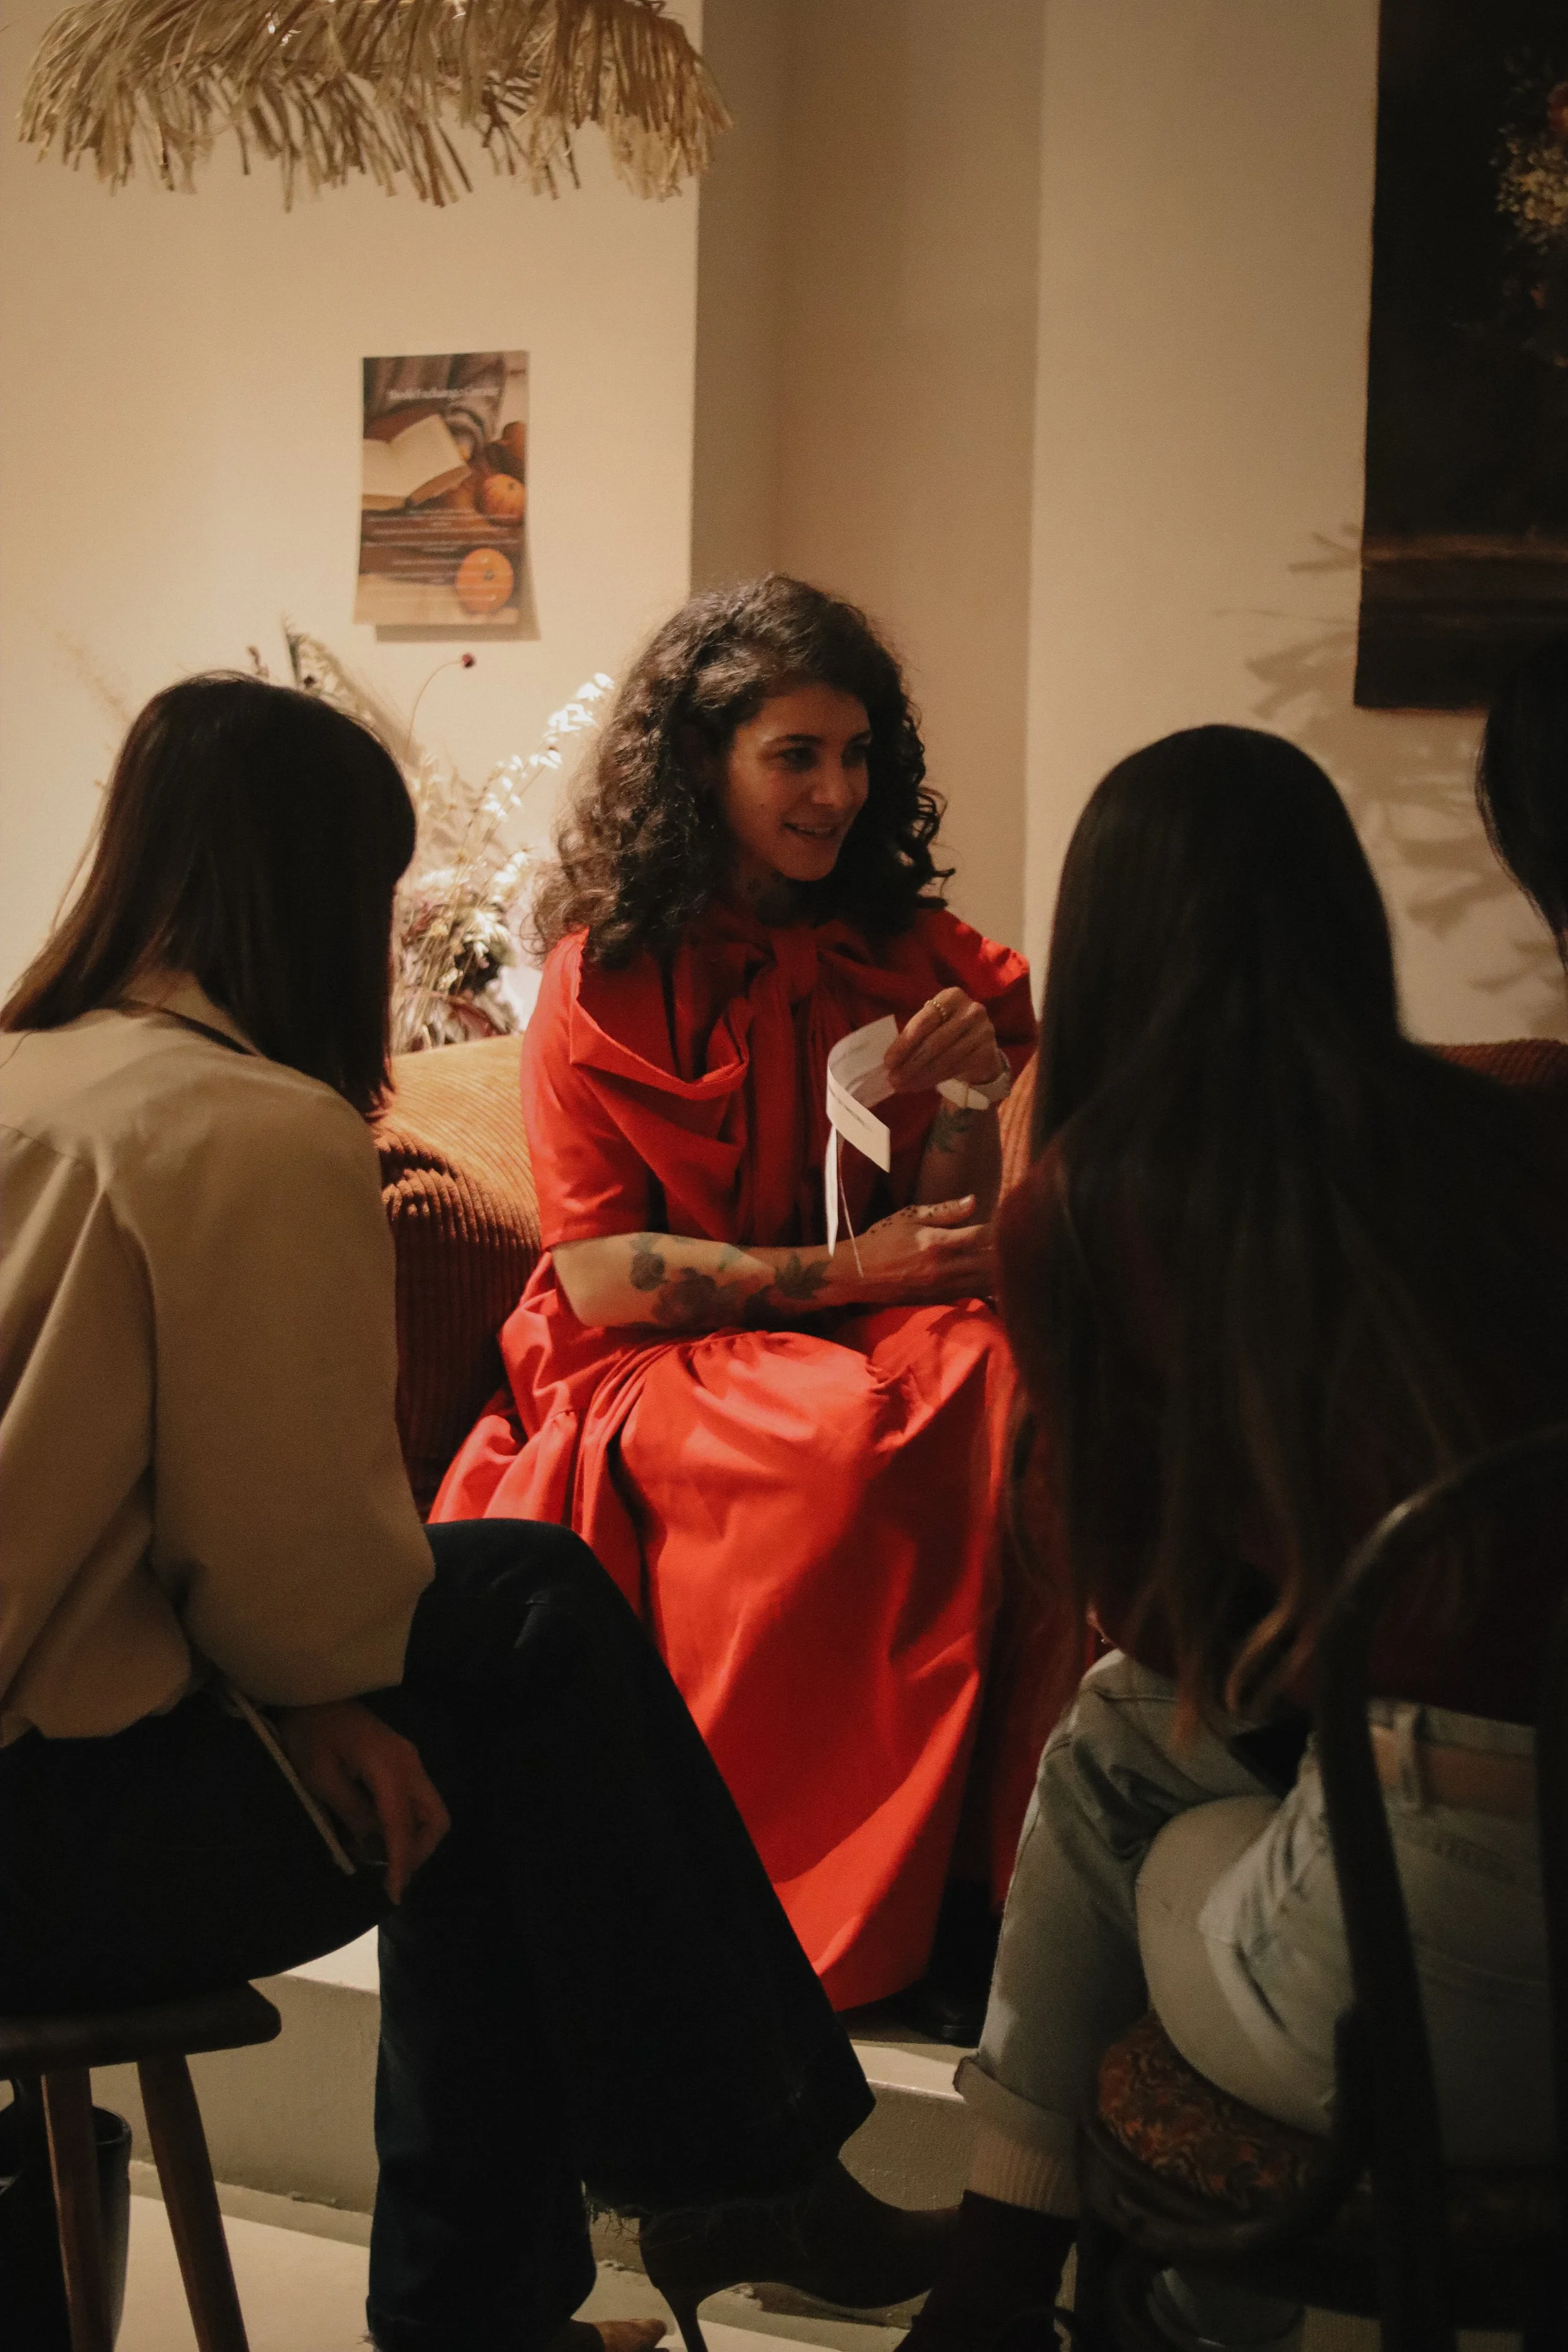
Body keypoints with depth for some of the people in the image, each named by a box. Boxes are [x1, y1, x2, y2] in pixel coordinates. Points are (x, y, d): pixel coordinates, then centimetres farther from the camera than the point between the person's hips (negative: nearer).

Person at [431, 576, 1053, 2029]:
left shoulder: (904, 956, 11)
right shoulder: (607, 977, -1)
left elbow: (945, 1241, 13)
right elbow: (597, 1270, -6)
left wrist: (970, 1105, -7)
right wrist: (836, 1274, -13)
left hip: (861, 1337, 4)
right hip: (659, 1368, -3)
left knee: (1015, 1393, -30)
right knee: (849, 1443, -36)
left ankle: (980, 1879, -27)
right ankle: (805, 1903, -23)